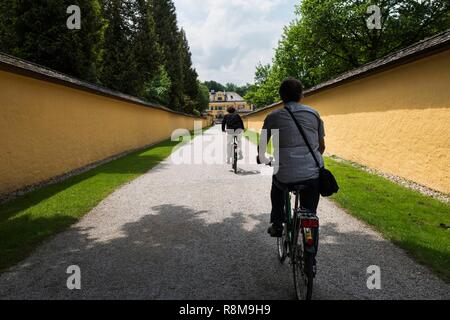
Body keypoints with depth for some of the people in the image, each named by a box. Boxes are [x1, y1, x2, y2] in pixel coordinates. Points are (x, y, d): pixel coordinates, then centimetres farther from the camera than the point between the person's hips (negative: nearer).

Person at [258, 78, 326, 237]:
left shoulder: (273, 117, 5)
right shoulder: (313, 114, 9)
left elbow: (262, 147, 12)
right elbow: (321, 146, 16)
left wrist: (262, 159, 34)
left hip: (285, 177, -1)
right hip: (312, 176, 1)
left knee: (277, 183, 35)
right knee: (309, 216, 25)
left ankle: (277, 225, 30)